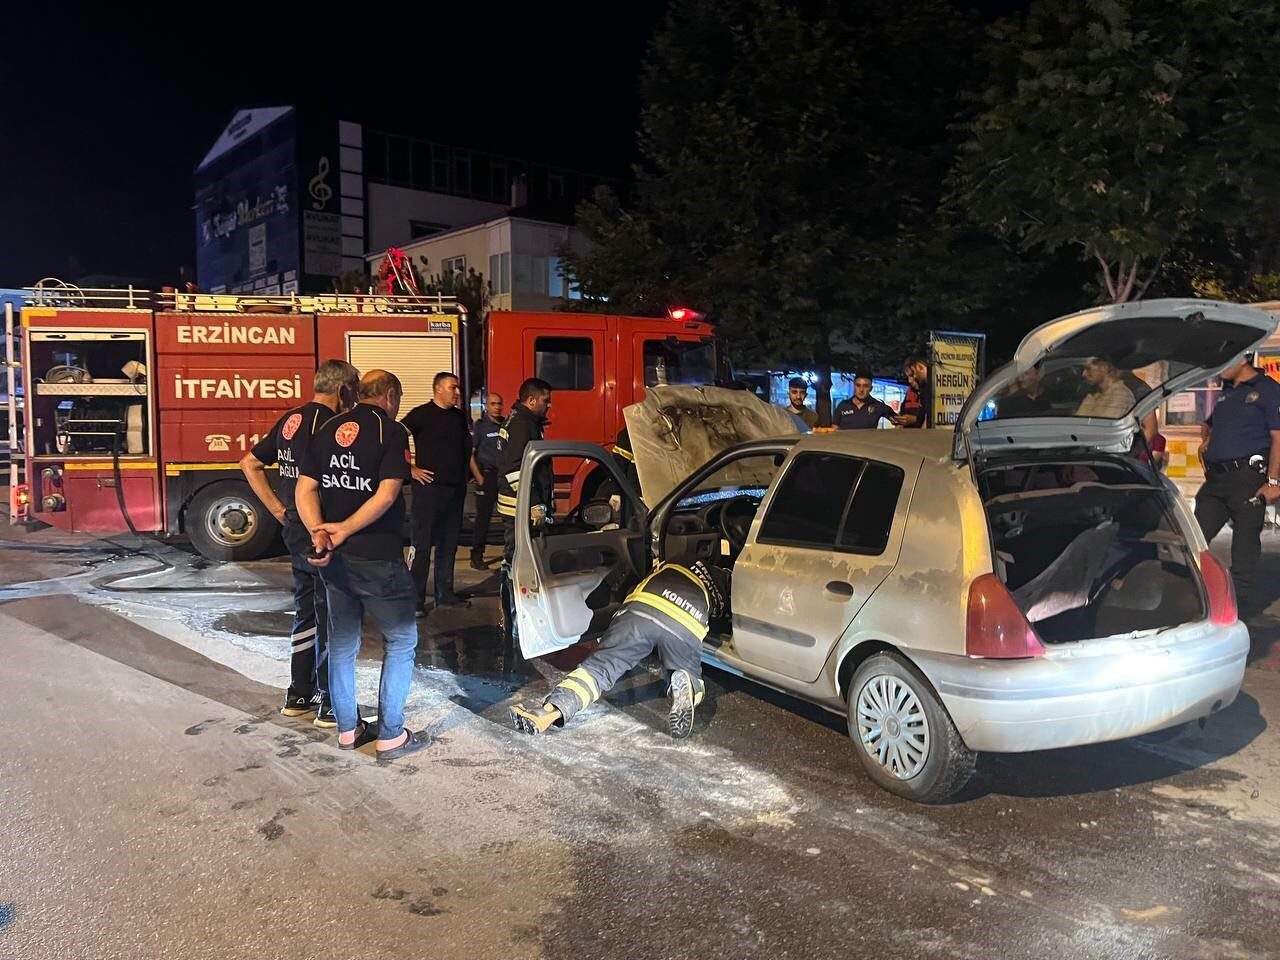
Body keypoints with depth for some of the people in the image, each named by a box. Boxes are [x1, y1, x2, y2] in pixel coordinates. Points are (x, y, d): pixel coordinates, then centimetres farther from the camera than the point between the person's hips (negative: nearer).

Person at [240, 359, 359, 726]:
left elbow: (250, 464, 17)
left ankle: (299, 695, 28)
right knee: (330, 617, 1)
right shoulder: (329, 423, -18)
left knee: (305, 612, 18)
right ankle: (330, 705, 11)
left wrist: (279, 510, 12)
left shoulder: (291, 419, 10)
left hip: (295, 531, 9)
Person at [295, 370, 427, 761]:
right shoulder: (392, 431, -9)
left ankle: (347, 729, 28)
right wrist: (345, 530, -17)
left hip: (334, 558, 6)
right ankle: (390, 736, 9)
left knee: (342, 642, 18)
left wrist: (320, 534, -11)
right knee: (401, 641, 7)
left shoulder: (328, 428, 8)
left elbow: (305, 489, 1)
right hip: (377, 557, -6)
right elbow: (387, 494, -20)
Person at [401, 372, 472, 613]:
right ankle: (416, 599, -1)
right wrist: (411, 469, -13)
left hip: (456, 489, 7)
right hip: (429, 487, -7)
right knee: (421, 545, -5)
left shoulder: (459, 416, 14)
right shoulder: (422, 414, -7)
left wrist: (474, 475, 19)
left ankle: (444, 593, 23)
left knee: (449, 545, 13)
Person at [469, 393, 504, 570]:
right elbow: (470, 454, -6)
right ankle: (476, 556, 2)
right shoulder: (479, 426, -3)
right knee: (483, 517, -3)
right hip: (487, 476, -5)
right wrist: (479, 478, -12)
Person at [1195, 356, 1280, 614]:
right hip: (1215, 477, 7)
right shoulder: (1226, 393, 20)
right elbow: (1208, 425, 38)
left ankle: (1241, 601, 10)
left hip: (1248, 478, -7)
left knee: (1245, 540, 1)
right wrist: (1206, 438, 15)